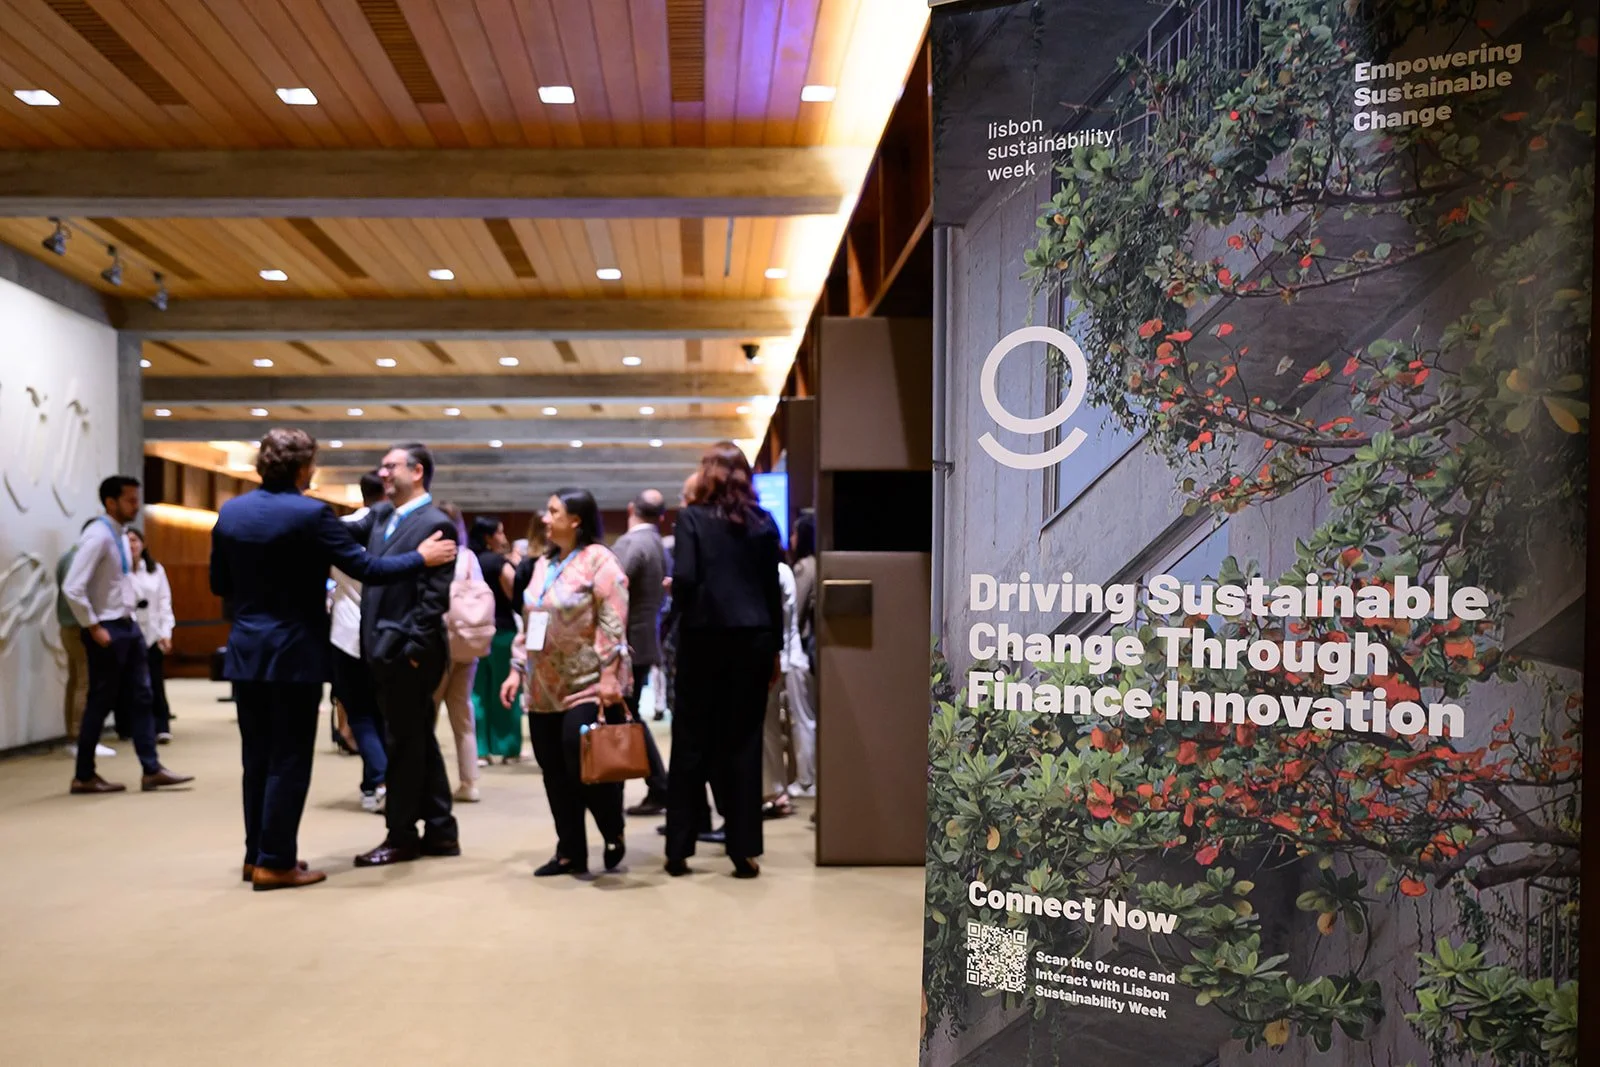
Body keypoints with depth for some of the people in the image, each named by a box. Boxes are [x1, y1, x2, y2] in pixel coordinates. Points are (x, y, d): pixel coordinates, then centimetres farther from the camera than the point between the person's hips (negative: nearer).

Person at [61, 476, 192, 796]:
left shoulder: (121, 535, 9)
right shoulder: (97, 537, -18)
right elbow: (72, 588, -24)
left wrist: (129, 615, 14)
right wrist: (94, 628, -20)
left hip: (128, 626, 8)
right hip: (107, 630, -8)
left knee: (139, 698, 8)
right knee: (100, 703, 1)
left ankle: (152, 770, 12)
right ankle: (83, 776, 14)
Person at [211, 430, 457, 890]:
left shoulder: (230, 511, 5)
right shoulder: (311, 514, -15)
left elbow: (220, 584, 12)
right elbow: (366, 568, -14)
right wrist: (421, 558, -2)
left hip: (245, 652, 7)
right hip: (293, 654, -6)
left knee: (257, 757, 15)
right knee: (288, 761, 1)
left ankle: (256, 853, 23)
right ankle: (275, 862, 5)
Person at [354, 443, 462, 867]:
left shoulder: (436, 524, -12)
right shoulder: (382, 519, 14)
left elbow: (435, 597, -16)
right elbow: (373, 579, 17)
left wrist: (412, 649, -18)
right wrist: (371, 643, 9)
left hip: (407, 653, -9)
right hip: (384, 650, 9)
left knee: (406, 744, 2)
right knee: (420, 742, 13)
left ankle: (401, 836, 14)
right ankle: (440, 831, 22)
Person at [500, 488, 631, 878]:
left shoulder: (598, 559, -8)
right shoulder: (543, 565, 15)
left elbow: (612, 624, -15)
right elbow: (527, 624, 18)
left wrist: (609, 676, -20)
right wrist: (517, 670, 11)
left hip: (586, 685, -7)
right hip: (544, 687, 7)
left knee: (585, 766, -8)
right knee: (554, 772, 8)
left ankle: (613, 835, 15)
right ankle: (571, 852, 18)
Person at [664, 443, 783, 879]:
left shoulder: (692, 518, -2)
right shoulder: (763, 522, 6)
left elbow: (684, 578, -12)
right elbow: (774, 589, 6)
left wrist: (683, 610, 8)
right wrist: (775, 648, 11)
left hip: (705, 638, -2)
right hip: (754, 640, 2)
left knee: (691, 744, 6)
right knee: (744, 743, 6)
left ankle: (679, 850, 10)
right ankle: (745, 850, 6)